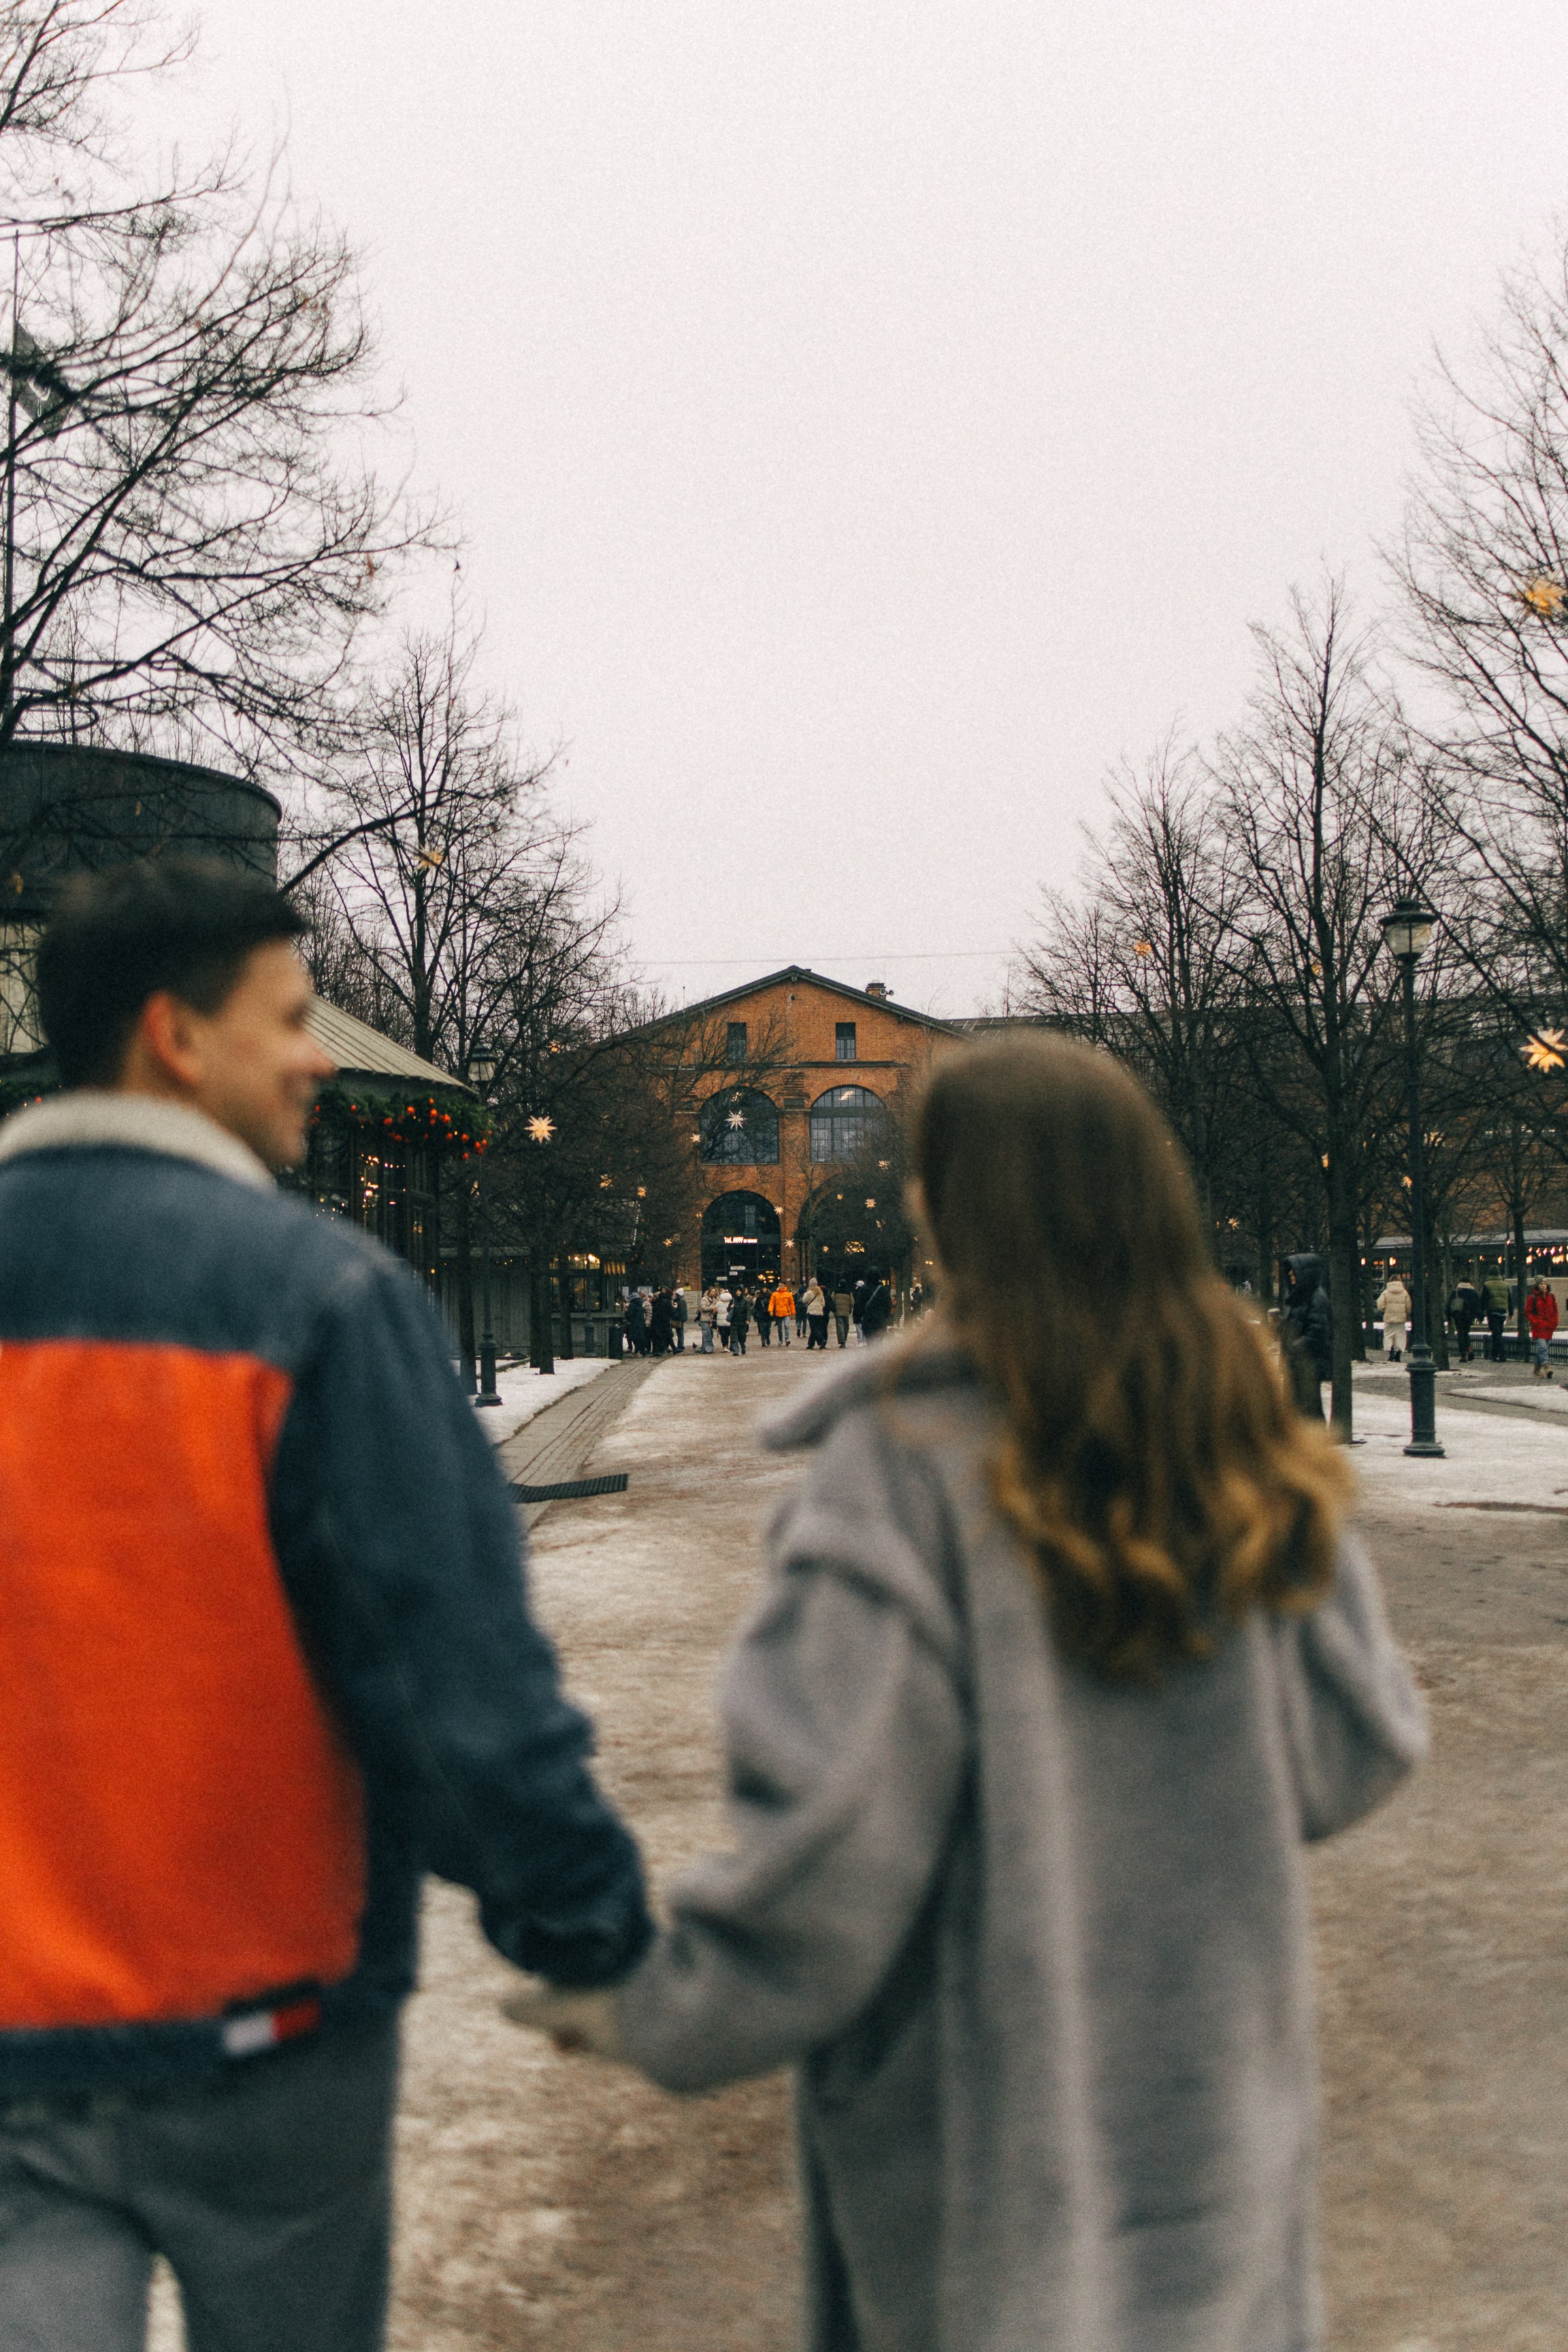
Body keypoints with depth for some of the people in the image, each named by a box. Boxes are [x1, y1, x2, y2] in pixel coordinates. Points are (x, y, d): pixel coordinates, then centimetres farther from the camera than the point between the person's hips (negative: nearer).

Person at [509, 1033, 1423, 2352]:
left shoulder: (906, 1465, -21)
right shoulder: (1244, 1447, -6)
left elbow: (837, 1824, -22)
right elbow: (1357, 1757, 0)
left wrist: (652, 2014, -8)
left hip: (985, 2093, -4)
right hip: (1216, 2089, 4)